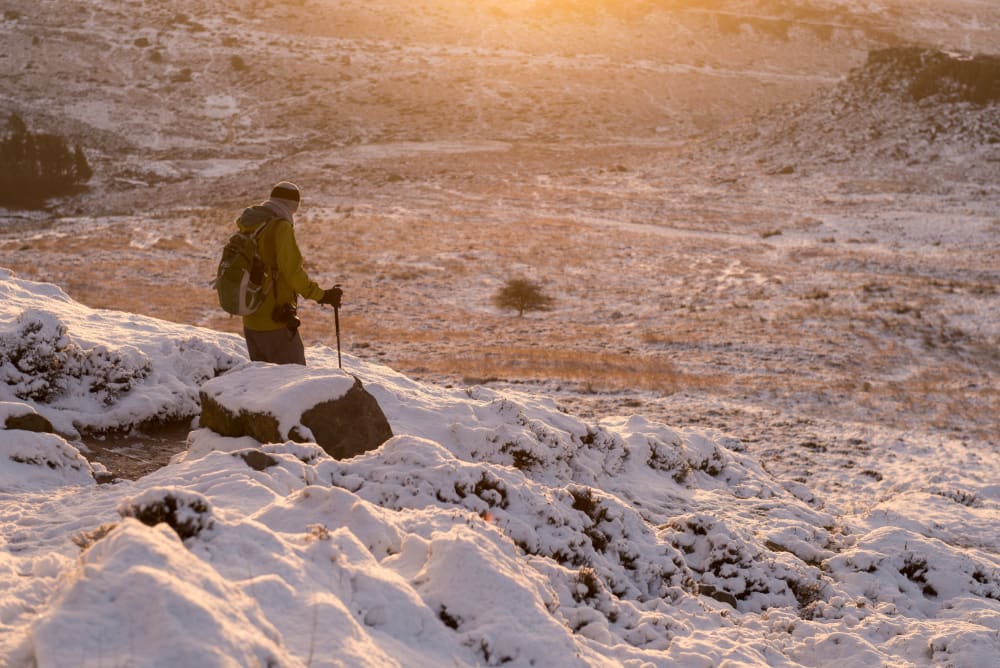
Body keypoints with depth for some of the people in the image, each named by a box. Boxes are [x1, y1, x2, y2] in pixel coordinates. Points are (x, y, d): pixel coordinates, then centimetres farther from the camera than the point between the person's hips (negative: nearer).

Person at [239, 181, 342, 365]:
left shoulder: (248, 226, 9)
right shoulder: (280, 227, -16)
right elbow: (292, 271, -21)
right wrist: (321, 295, -14)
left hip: (250, 322, 8)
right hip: (276, 322, -8)